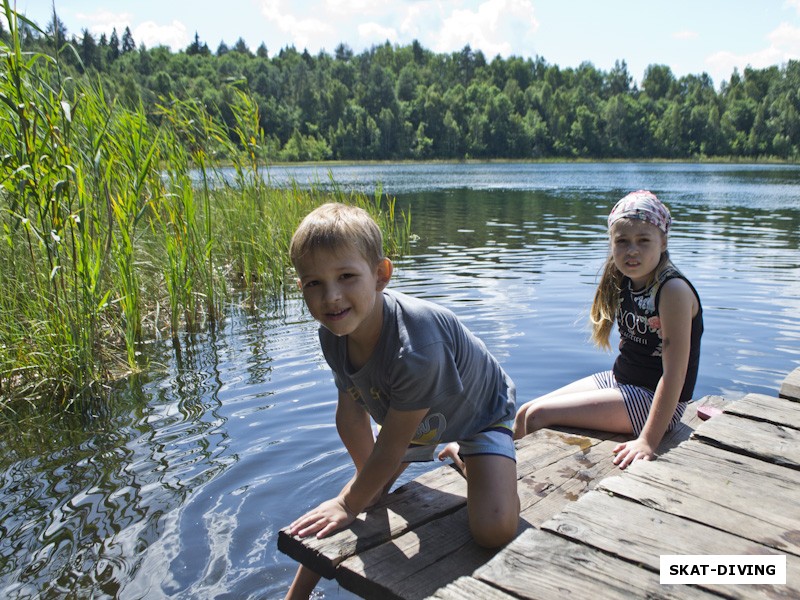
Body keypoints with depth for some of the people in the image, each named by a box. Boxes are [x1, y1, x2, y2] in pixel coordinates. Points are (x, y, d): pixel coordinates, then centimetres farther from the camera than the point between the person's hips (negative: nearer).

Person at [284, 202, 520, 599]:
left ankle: (464, 462, 12)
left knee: (494, 530, -21)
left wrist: (349, 503, -16)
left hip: (478, 413, -5)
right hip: (407, 413, 6)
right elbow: (351, 415, -8)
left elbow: (392, 446, -30)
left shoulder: (416, 347, -44)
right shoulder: (334, 334, -23)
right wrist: (367, 480, 0)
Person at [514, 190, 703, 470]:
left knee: (539, 416, -16)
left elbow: (674, 373, -27)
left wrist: (648, 440, -30)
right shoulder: (624, 282, 4)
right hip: (618, 380, 8)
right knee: (524, 413, 1)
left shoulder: (673, 291, -22)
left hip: (653, 398, -8)